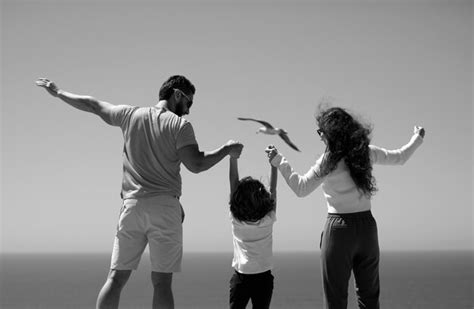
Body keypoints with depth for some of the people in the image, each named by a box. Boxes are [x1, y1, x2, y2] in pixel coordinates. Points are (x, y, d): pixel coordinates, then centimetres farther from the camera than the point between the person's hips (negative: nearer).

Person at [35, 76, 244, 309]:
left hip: (132, 205, 3)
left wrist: (58, 93, 37)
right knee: (161, 282, 0)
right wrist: (227, 150, 2)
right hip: (165, 206, -3)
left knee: (115, 279, 6)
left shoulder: (130, 115, 11)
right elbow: (196, 164, -11)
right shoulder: (180, 125, -2)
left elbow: (92, 105, 22)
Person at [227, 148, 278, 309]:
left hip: (240, 277, 0)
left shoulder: (236, 220, -5)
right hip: (263, 277, 0)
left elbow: (233, 182, -1)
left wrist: (233, 157, 2)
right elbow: (273, 189, 6)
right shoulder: (268, 219, -6)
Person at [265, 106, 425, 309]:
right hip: (367, 226, 5)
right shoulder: (366, 152, 2)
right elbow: (399, 157, 18)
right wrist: (417, 139, 36)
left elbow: (301, 188, -9)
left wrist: (279, 162, -5)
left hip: (339, 229, -5)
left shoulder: (329, 160, -12)